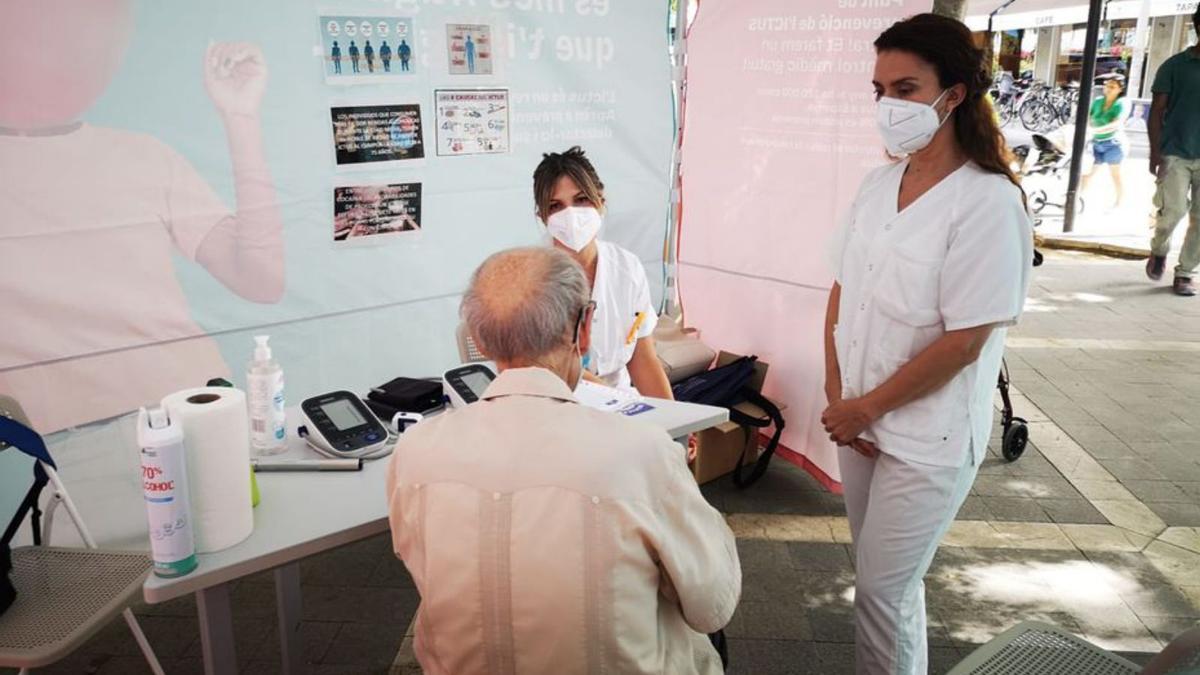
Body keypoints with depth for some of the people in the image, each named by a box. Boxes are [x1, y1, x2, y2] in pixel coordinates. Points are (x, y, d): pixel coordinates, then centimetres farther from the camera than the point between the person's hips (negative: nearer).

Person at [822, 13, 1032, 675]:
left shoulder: (988, 201, -18)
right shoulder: (879, 183, 2)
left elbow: (963, 343, -20)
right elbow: (843, 292, 6)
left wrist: (866, 408, -12)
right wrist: (837, 397, -3)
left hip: (929, 437, -6)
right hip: (859, 420, 6)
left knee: (880, 588, 4)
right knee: (886, 577, 20)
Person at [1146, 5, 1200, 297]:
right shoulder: (1175, 66, 1)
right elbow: (1157, 111, 0)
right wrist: (1155, 152, -9)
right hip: (1175, 153, -3)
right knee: (1174, 210, -13)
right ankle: (1159, 251, 17)